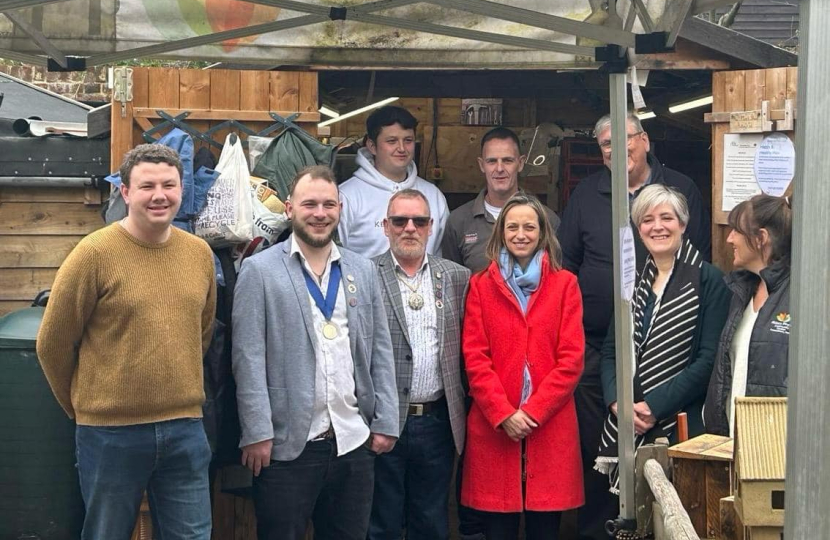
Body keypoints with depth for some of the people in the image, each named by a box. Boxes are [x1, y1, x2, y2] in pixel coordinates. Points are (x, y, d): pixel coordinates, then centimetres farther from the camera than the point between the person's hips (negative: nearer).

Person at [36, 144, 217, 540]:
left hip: (185, 430, 4)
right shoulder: (94, 253, -10)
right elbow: (53, 345, -3)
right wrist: (85, 408, 7)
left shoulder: (199, 253, 5)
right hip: (111, 433, -4)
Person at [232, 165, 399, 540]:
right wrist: (257, 433, -12)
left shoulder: (363, 270, 11)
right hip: (286, 443, -4)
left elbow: (380, 351, 11)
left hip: (354, 442, 4)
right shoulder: (259, 270, -1)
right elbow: (248, 357, -7)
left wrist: (385, 422, 5)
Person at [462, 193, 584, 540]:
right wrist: (503, 414, -11)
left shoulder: (564, 284, 7)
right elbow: (475, 358, 0)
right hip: (493, 428, 0)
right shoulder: (481, 286, 8)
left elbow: (571, 359, 0)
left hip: (550, 428, 0)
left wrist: (532, 412, -9)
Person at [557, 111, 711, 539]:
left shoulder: (681, 191, 3)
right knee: (594, 448, 7)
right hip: (595, 347, 1)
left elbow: (701, 263, 5)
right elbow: (565, 264, 10)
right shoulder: (586, 194, 8)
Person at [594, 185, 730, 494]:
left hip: (681, 426, -4)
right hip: (625, 428, 5)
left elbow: (709, 359, -9)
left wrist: (654, 406, -14)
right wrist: (617, 402, -5)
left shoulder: (707, 280, -2)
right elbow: (610, 352, 13)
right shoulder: (633, 282, 14)